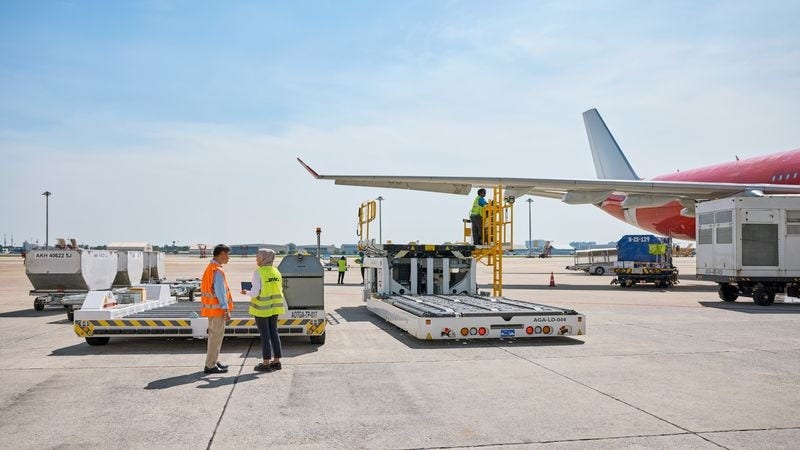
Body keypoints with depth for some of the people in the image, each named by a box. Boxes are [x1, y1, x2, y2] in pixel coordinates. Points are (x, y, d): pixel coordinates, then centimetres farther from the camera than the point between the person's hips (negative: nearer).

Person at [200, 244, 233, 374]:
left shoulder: (209, 268, 13)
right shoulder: (217, 271, -18)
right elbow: (220, 291, -21)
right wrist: (226, 310, -18)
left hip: (211, 308, 10)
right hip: (217, 309, -10)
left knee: (214, 335, 18)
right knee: (216, 336, -4)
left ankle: (214, 361, 28)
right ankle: (210, 366, 0)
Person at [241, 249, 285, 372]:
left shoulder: (258, 272, -15)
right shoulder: (276, 272, 4)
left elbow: (255, 293, -18)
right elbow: (279, 291, 9)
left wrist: (246, 293, 2)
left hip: (262, 308, -6)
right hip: (273, 307, 6)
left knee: (265, 335, 0)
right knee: (274, 333, 13)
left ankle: (266, 363, 7)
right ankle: (276, 361, 17)